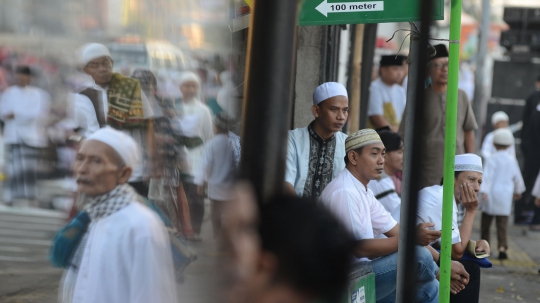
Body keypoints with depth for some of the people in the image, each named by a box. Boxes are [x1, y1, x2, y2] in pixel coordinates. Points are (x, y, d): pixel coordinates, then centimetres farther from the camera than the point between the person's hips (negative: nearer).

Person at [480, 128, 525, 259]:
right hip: (505, 196, 3)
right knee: (502, 224, 1)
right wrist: (518, 191, 31)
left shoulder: (492, 159, -7)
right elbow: (517, 178, 16)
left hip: (491, 194, -3)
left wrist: (484, 191, -20)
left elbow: (487, 176, -15)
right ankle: (502, 247, -12)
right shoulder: (512, 160, 6)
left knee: (486, 223, 10)